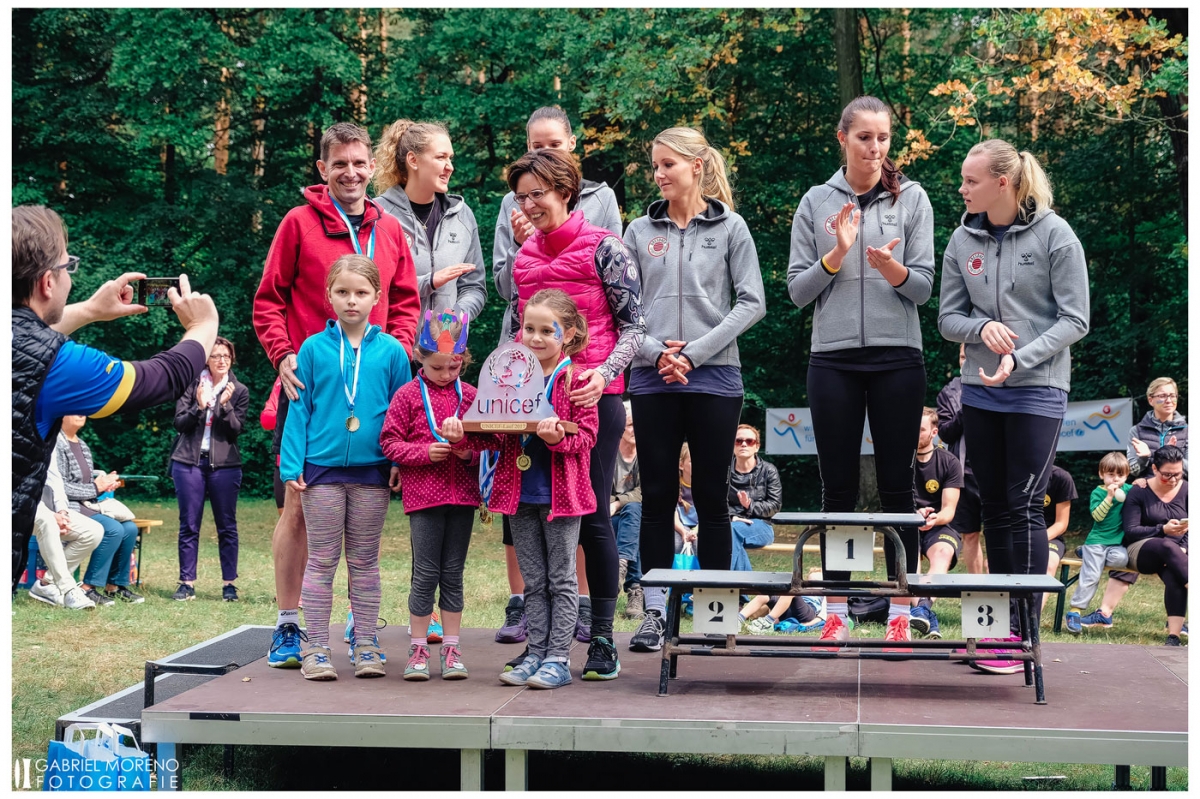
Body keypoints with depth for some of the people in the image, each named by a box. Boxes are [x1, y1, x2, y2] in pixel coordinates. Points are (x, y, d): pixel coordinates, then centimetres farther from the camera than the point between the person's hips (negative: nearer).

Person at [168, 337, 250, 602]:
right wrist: (199, 406, -16)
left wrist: (225, 405, -17)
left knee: (227, 525, 1)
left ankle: (229, 583, 6)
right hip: (189, 462, 0)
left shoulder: (239, 390, 6)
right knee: (189, 525, 1)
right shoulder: (192, 385, 5)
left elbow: (236, 430, -2)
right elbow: (179, 423, 0)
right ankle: (187, 583, 5)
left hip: (225, 464, 0)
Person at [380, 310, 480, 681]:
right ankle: (418, 648, 9)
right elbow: (390, 442, -1)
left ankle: (451, 648, 15)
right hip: (423, 494, -3)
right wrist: (425, 452, -14)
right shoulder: (407, 395, 0)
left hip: (462, 494, 3)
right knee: (425, 574, 0)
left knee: (453, 574, 8)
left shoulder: (470, 395, 7)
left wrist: (470, 452, -9)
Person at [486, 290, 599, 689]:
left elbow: (586, 435, -10)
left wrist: (559, 436, -29)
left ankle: (558, 659, 7)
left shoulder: (576, 380, -7)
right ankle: (536, 654, 18)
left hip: (561, 492, -5)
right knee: (533, 581, 12)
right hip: (520, 493, 5)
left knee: (561, 579, 3)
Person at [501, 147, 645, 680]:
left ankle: (602, 640, 5)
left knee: (593, 516, -4)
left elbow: (633, 325, -4)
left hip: (592, 397, -5)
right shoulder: (524, 256, 14)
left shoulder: (604, 248, -2)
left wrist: (604, 373, -19)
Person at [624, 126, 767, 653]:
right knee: (657, 496, 3)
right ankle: (655, 611, 8)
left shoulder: (730, 228, 4)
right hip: (652, 381, 2)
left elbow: (751, 303, -2)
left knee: (711, 496, 3)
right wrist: (655, 351, -11)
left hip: (714, 377, -2)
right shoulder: (640, 232, 10)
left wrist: (695, 352, -10)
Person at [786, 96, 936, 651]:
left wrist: (891, 268, -20)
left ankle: (900, 612, 7)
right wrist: (836, 255, -12)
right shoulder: (816, 202, 6)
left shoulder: (911, 199, 5)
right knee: (838, 485, 3)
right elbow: (797, 289, 4)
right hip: (833, 358, 1)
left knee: (897, 484, 2)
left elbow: (923, 287, 1)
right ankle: (836, 612, 11)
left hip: (898, 356, 0)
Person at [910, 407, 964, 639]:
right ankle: (928, 618, -51)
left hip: (939, 526, 0)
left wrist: (935, 518, -31)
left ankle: (923, 607, -60)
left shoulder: (949, 462, 0)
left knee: (943, 552, -36)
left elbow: (949, 510, -6)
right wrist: (915, 514, -28)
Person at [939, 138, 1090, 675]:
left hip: (1037, 391, -5)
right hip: (980, 391, 5)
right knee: (994, 506, 8)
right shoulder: (963, 241, 5)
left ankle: (1025, 635, -3)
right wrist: (982, 327, -14)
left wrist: (1019, 360, -18)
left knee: (1024, 506, -8)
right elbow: (948, 318, 8)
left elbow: (1075, 320, -7)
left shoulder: (1054, 235, -7)